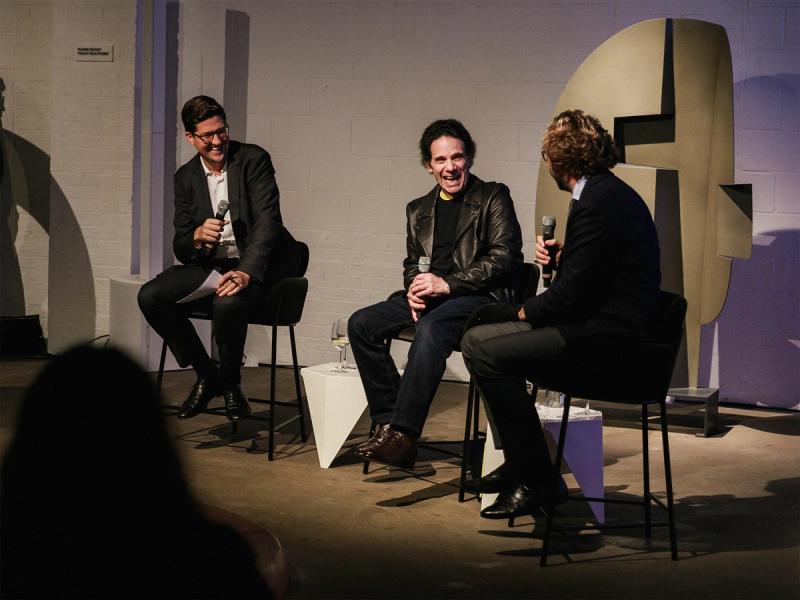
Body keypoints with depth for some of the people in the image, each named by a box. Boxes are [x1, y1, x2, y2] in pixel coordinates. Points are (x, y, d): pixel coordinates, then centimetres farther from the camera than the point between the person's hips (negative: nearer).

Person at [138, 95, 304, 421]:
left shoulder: (253, 160, -8)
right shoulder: (186, 177, 7)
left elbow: (268, 222, -18)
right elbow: (180, 246, 6)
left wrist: (245, 273, -33)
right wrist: (198, 236, -20)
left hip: (256, 267, -5)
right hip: (210, 264, 6)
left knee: (227, 302, -37)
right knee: (150, 296, -16)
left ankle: (230, 382, -7)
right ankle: (206, 374, 2)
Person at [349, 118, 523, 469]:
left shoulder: (494, 198, 2)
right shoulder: (418, 210, 21)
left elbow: (505, 258, -9)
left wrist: (446, 283, -16)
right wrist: (414, 289, -1)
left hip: (481, 298, -7)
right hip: (429, 300, 7)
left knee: (431, 328, -37)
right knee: (361, 323, -14)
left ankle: (403, 434, -36)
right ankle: (388, 423, -13)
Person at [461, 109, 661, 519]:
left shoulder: (596, 204, -18)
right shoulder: (611, 191, 14)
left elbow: (572, 295, -20)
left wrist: (528, 311, -3)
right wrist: (562, 256, 7)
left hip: (606, 338, -11)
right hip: (608, 321, 11)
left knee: (482, 347, -18)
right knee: (489, 321, 19)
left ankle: (538, 481, -11)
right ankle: (518, 463, 20)